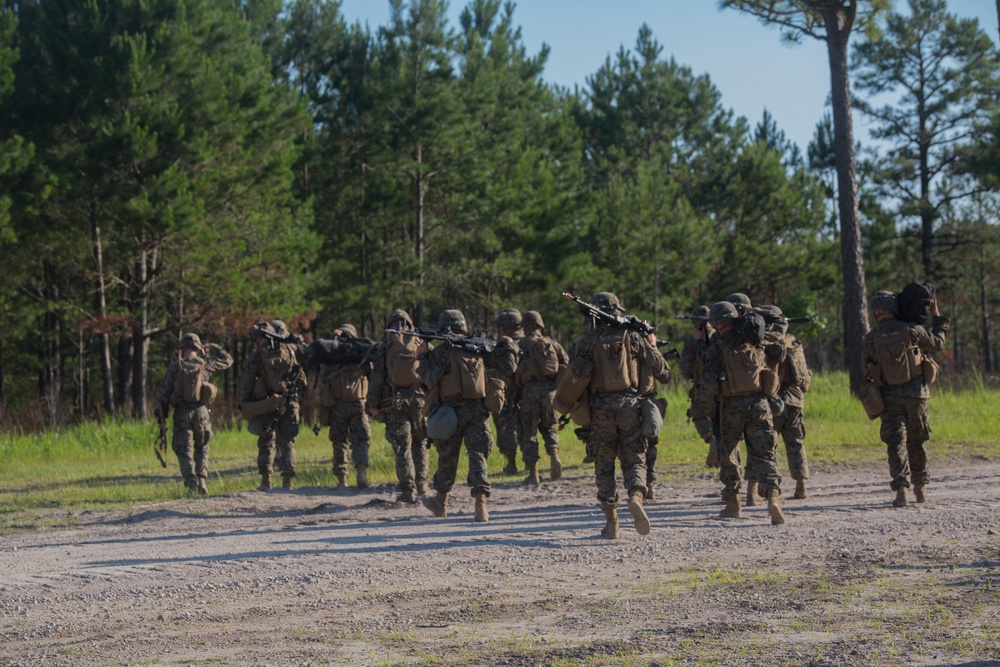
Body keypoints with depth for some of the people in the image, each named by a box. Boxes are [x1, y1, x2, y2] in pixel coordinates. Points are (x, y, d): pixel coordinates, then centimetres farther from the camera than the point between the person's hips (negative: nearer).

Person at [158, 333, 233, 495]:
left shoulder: (174, 366, -1)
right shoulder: (205, 364, 2)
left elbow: (165, 392, -1)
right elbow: (227, 360, 18)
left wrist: (163, 415, 4)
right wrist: (214, 347, 30)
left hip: (181, 412, -1)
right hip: (201, 411, 1)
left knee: (184, 451, 3)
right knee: (202, 448, 20)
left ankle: (192, 484, -14)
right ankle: (202, 481, 7)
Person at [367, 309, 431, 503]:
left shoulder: (384, 347, -1)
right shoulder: (421, 344, 5)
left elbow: (376, 377, -4)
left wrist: (373, 403, 1)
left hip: (394, 402, -2)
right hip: (419, 399, 2)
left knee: (402, 448, 0)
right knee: (420, 444, 14)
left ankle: (408, 491, -4)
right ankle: (421, 487, 14)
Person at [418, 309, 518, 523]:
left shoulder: (442, 351, -4)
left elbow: (430, 379, -14)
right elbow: (508, 365, 11)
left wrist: (422, 356, -3)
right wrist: (508, 345, 27)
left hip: (452, 410, -2)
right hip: (478, 410, 2)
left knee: (447, 457, 13)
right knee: (478, 456, -2)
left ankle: (441, 502, 31)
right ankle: (481, 505, -19)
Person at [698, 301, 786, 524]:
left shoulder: (716, 350, -7)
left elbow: (709, 384, -11)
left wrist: (708, 411, 0)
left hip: (731, 407, -2)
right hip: (758, 403, 2)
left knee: (728, 455, 15)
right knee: (763, 454, 1)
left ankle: (733, 504, 17)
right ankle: (773, 495, -22)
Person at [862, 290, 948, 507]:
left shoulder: (870, 339, -5)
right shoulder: (911, 330, -7)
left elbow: (868, 370, 5)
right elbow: (938, 343, 8)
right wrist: (938, 318, 19)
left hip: (890, 397, -1)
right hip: (916, 393, 1)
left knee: (896, 443, -1)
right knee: (916, 442, 15)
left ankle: (901, 489, -17)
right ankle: (920, 487, 24)